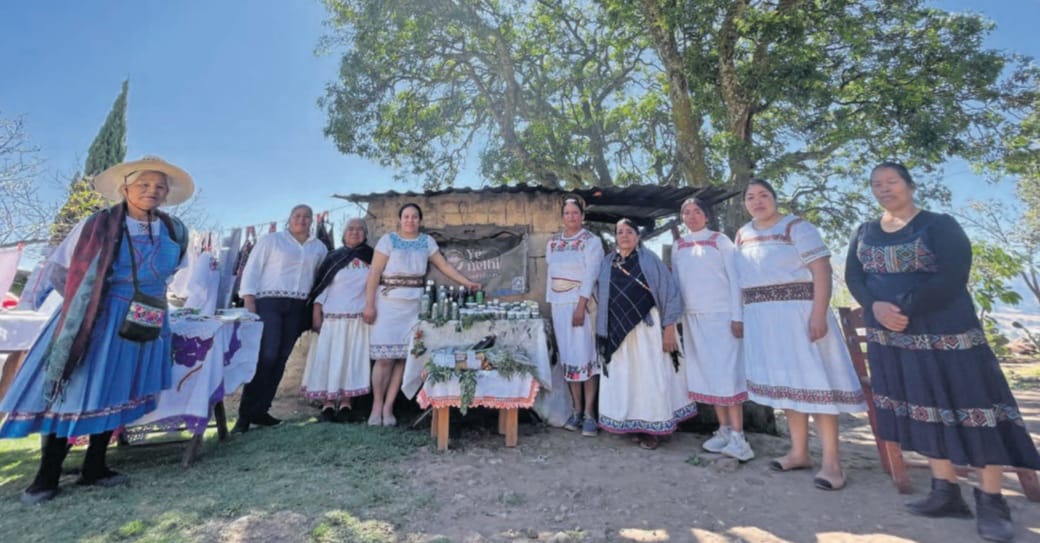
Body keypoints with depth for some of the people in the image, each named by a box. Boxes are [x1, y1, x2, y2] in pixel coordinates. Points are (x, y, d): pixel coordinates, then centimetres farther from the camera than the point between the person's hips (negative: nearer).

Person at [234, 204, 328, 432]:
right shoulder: (271, 240, 5)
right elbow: (252, 269, 1)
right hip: (269, 302, -3)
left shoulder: (319, 248, 14)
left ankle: (260, 410, 15)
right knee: (266, 355, -13)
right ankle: (246, 413, -1)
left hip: (298, 307, 3)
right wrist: (249, 300, -9)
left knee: (280, 358, 4)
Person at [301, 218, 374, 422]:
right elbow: (321, 286, 4)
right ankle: (328, 404, 9)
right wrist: (316, 314, -3)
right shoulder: (333, 257, 7)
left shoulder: (371, 258, 7)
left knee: (352, 358, 2)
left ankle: (345, 403, 12)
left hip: (359, 319, 0)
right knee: (328, 358, 1)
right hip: (332, 317, 0)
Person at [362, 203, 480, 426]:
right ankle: (377, 405, 16)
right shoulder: (388, 239, -1)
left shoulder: (426, 241, 9)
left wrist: (467, 283, -2)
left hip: (413, 304, 3)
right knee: (385, 357, -3)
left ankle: (388, 407, 16)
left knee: (402, 356, 3)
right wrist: (369, 304, -10)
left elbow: (444, 266, 7)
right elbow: (374, 273, -5)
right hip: (388, 302, -3)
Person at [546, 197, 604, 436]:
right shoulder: (553, 242, 12)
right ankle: (576, 409, 16)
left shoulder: (591, 241, -2)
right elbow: (551, 273, 14)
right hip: (559, 304, 5)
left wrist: (581, 305, -19)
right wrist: (550, 303, 9)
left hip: (582, 302, -4)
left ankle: (589, 412, 3)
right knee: (568, 356, 7)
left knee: (586, 355, -5)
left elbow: (591, 275, -11)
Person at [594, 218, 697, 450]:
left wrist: (669, 328, -12)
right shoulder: (607, 263, 7)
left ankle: (652, 427, 18)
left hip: (648, 329, -3)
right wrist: (603, 331, 4)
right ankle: (630, 424, 24)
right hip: (618, 332, 3)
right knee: (623, 378, 9)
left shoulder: (650, 259, -3)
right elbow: (600, 296, 9)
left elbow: (670, 292, -6)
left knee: (651, 377, 2)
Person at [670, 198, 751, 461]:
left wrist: (737, 316, -9)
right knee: (708, 373, 6)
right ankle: (724, 429, 16)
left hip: (721, 314, -4)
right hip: (692, 317, 4)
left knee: (727, 372, -6)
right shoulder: (678, 246, 12)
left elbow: (734, 278, -2)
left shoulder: (720, 240, 2)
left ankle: (738, 436, 0)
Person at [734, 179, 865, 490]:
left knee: (813, 380, -4)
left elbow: (822, 270, -12)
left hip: (797, 313, -5)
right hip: (762, 319, 6)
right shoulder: (742, 235, 12)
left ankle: (831, 460, 8)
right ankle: (799, 452, 21)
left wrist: (819, 313, -21)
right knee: (785, 382, 10)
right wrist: (740, 315, 12)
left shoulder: (796, 227, -5)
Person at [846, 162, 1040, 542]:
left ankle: (991, 502, 16)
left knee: (967, 407, 1)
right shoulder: (864, 233, 7)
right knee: (921, 409, 10)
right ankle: (946, 492, 22)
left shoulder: (940, 225, -4)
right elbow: (853, 276, 0)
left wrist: (904, 308, -20)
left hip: (944, 333, -4)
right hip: (889, 337, 4)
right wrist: (876, 306, -17)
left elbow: (952, 278, -15)